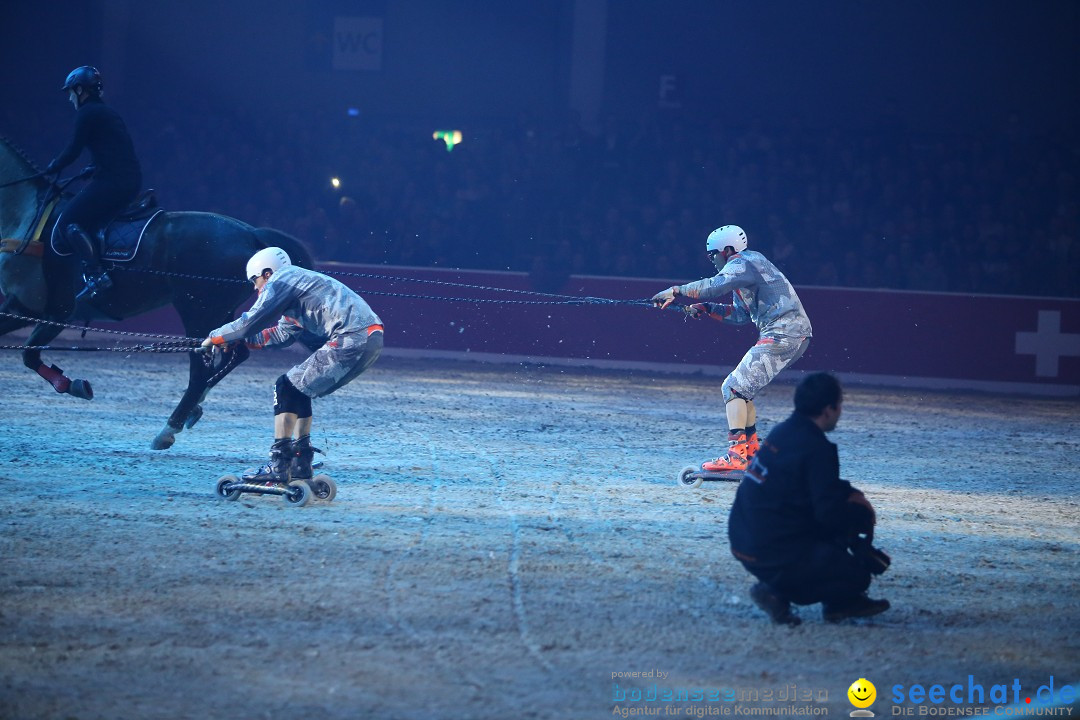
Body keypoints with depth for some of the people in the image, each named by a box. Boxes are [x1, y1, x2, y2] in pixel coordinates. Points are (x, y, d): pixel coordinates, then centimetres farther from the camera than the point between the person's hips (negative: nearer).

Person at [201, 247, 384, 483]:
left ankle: (279, 466, -8)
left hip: (352, 339, -10)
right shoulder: (298, 280, 29)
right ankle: (300, 465, 21)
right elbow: (284, 333, 36)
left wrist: (216, 337, 10)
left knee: (288, 388, -4)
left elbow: (251, 322, -4)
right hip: (370, 339, 10)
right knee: (298, 389, 19)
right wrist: (241, 340, 35)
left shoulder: (281, 280, -1)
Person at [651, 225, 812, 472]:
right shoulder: (748, 266, 24)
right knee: (742, 386, 20)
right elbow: (740, 315, 25)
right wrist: (706, 308, 16)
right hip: (794, 336, 10)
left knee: (735, 387, -13)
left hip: (782, 335, -10)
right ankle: (751, 448, 23)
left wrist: (675, 291, -16)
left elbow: (714, 286, -25)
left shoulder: (742, 264, -7)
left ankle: (736, 455, -22)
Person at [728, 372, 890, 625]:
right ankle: (778, 592, -2)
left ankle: (841, 601, 21)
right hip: (774, 553, -9)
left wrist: (851, 495, 10)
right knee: (856, 576, -3)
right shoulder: (816, 448, -18)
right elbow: (828, 514, -19)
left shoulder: (784, 432, 9)